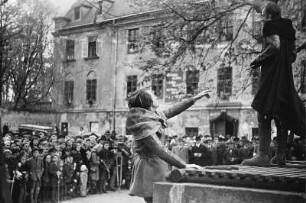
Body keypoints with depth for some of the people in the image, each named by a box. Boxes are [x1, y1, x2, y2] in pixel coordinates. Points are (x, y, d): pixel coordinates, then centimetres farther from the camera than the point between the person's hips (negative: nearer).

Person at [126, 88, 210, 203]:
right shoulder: (144, 125, -22)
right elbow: (160, 151, -26)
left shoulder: (151, 115, 6)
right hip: (150, 169, -10)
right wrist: (184, 165, -24)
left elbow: (172, 111, 17)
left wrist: (194, 98, 20)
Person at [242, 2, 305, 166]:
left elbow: (274, 46, -19)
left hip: (271, 76, -8)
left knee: (264, 116, -9)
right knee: (282, 116, 10)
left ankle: (263, 155, -15)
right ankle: (280, 156, 13)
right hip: (286, 77, 8)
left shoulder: (270, 25, -4)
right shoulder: (289, 28, 18)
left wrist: (258, 60, -9)